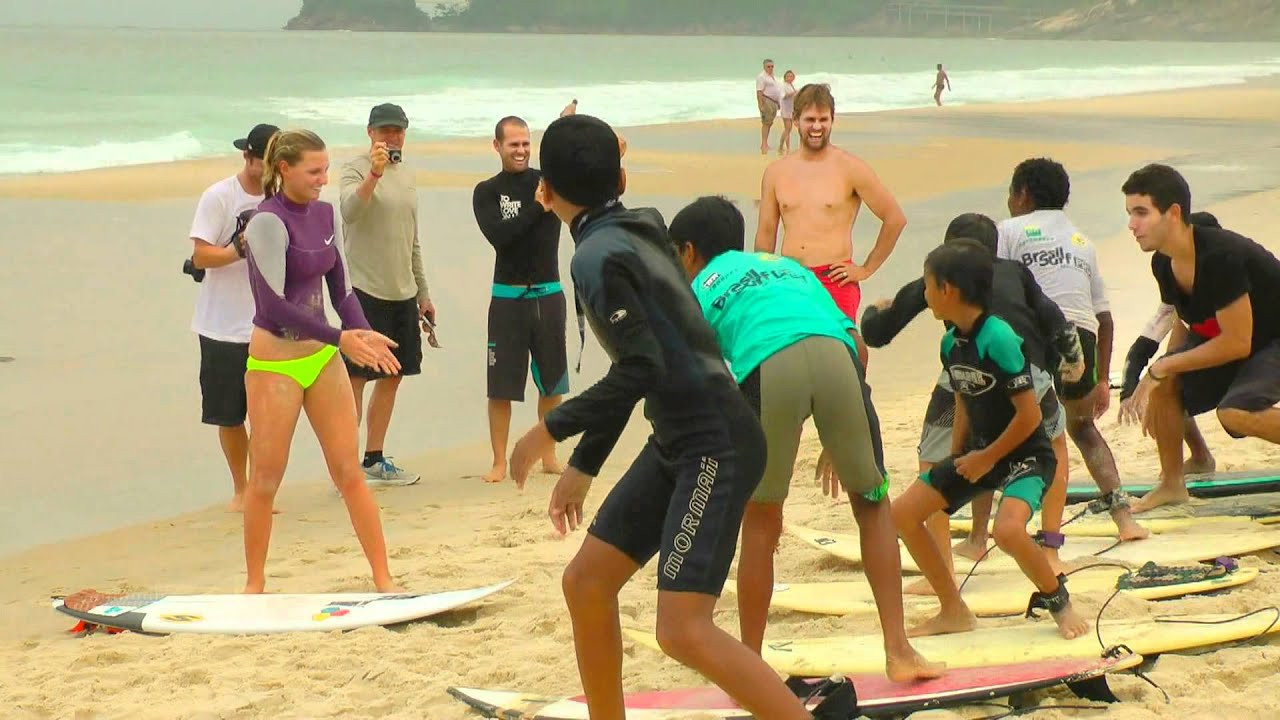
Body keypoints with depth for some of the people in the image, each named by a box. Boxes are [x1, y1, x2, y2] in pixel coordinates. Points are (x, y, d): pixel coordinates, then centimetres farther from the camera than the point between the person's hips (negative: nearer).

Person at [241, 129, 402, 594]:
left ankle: (383, 579, 9)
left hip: (322, 356, 6)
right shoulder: (267, 222, -15)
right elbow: (273, 304, -21)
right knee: (265, 481, 4)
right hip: (274, 362, -6)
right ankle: (254, 583, 19)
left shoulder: (325, 215, 6)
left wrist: (363, 335, -7)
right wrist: (340, 338, -23)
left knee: (349, 472, 6)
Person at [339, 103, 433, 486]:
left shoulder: (407, 174, 16)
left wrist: (423, 293, 23)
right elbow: (349, 210, -27)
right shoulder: (355, 169, -6)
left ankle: (375, 461, 19)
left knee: (392, 376, 10)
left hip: (403, 293, 8)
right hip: (365, 290, -7)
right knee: (356, 377, -6)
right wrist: (373, 174, -40)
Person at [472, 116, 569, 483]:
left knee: (552, 382, 9)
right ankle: (499, 462, 6)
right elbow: (498, 235, -15)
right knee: (501, 385, -1)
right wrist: (538, 207, -21)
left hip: (548, 294, 2)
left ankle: (549, 457, 20)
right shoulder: (487, 192, 0)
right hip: (508, 298, -2)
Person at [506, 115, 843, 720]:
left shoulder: (597, 257, -15)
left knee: (683, 630, -15)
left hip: (717, 448, -10)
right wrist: (582, 466, 24)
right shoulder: (634, 234, 12)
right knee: (586, 582, 12)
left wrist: (551, 429, -11)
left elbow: (641, 370, -22)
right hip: (678, 443, 10)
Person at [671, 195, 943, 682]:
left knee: (760, 524, 13)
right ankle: (898, 651, 14)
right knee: (872, 504, 19)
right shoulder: (786, 265, 39)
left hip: (765, 367, -3)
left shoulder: (697, 292, 28)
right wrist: (839, 441, 38)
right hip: (834, 352, 3)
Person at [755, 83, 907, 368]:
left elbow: (895, 218, 4)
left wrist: (867, 268, 2)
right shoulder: (776, 172, 12)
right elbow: (766, 233, 19)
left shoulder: (851, 169, 1)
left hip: (835, 280, -4)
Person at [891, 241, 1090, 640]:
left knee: (1008, 529, -34)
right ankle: (953, 611, 12)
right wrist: (955, 461, 7)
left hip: (1024, 453, -9)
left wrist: (987, 458, -15)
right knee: (904, 512, 0)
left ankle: (1058, 599, -3)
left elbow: (1029, 416, -24)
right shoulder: (951, 343, 1)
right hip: (977, 451, 9)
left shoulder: (998, 339, -24)